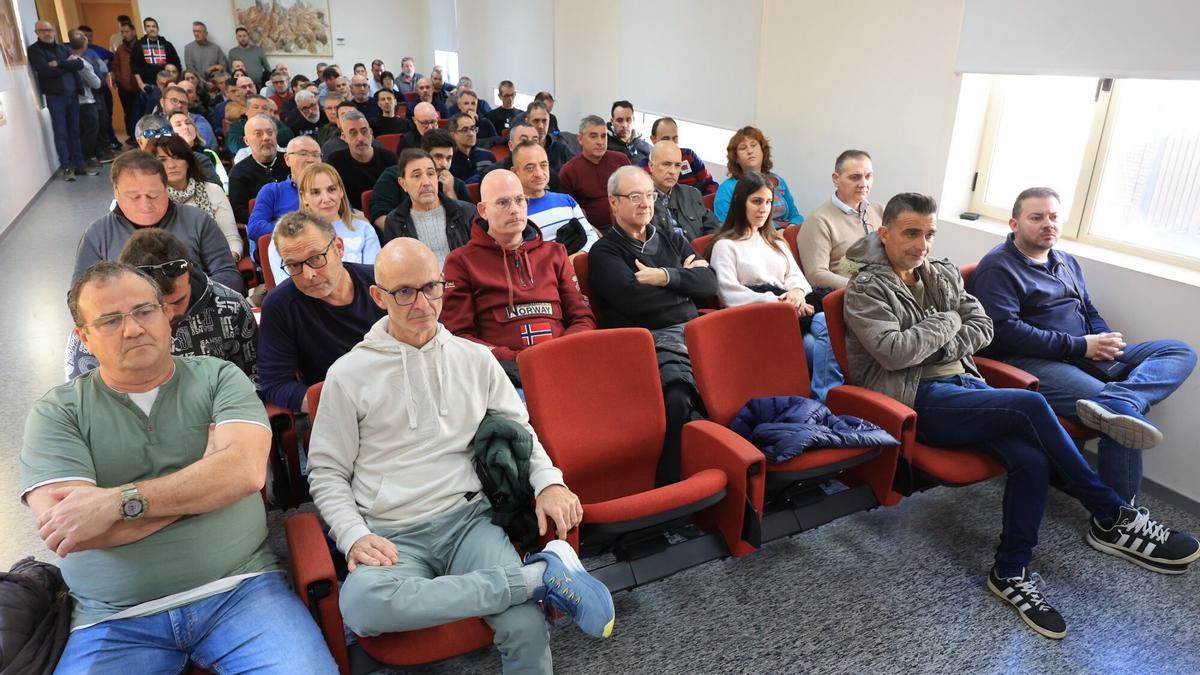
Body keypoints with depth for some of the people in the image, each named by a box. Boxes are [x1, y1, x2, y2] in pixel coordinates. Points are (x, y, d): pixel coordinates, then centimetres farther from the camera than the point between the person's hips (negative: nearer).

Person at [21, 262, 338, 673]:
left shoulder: (217, 377, 5)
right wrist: (204, 484, -8)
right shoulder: (56, 412, 6)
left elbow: (245, 470, -11)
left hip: (240, 588, 0)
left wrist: (118, 501, -15)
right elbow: (61, 532, -9)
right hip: (116, 620, 1)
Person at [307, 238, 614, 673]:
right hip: (392, 536, 1)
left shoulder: (476, 359, 10)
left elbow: (519, 428, 18)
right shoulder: (348, 375, 3)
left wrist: (548, 482, 0)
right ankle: (541, 574, -26)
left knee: (526, 629, -29)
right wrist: (355, 536, -9)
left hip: (470, 520, 0)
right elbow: (326, 473, 7)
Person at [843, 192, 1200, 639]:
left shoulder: (943, 275, 18)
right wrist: (947, 322, -5)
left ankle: (1010, 574, -5)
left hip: (963, 383, 7)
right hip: (917, 400, -7)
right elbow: (894, 351, -18)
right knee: (1030, 405, -25)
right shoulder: (866, 289, -5)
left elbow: (982, 327, 13)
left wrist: (944, 346, -6)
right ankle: (1112, 519, -10)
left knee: (1031, 459, -20)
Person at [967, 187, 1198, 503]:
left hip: (1089, 356, 9)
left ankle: (1114, 402, -37)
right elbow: (1005, 332, -17)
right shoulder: (998, 267, -4)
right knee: (1124, 421, -27)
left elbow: (1090, 312, 28)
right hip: (1036, 363, -9)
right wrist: (1080, 346, -15)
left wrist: (1106, 341, 2)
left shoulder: (1067, 262, 24)